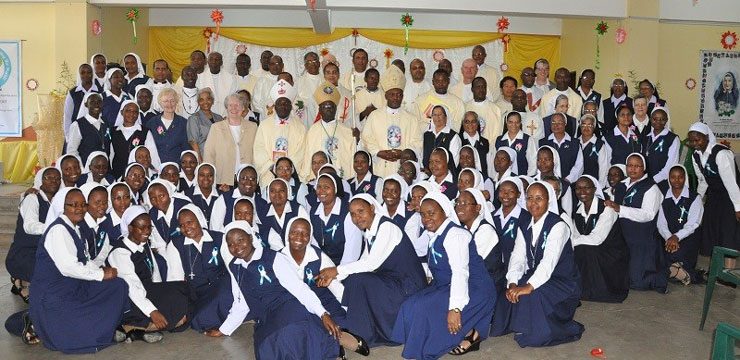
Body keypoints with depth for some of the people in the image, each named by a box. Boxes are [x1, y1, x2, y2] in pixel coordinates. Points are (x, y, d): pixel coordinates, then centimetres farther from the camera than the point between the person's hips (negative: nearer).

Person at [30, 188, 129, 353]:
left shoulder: (72, 228, 12)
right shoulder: (58, 230, -18)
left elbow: (83, 261, 15)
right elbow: (68, 267, -26)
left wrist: (102, 270, -3)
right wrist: (101, 274, -16)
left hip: (72, 288, 10)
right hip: (53, 297, -10)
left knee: (118, 285, 0)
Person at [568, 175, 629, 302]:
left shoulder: (606, 208, -16)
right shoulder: (577, 211, 4)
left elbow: (596, 239, -24)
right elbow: (575, 237, -1)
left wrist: (574, 241, -20)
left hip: (612, 255, -6)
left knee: (585, 250, -30)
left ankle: (593, 291, -11)